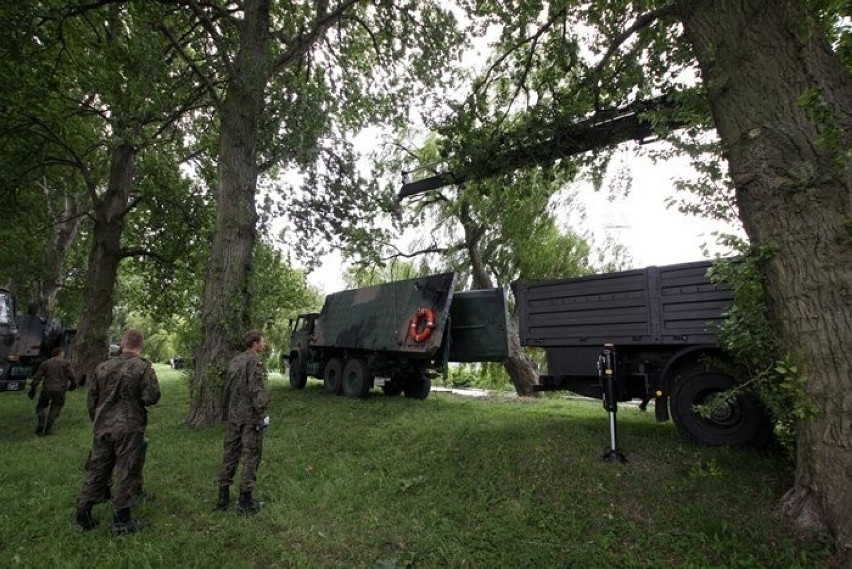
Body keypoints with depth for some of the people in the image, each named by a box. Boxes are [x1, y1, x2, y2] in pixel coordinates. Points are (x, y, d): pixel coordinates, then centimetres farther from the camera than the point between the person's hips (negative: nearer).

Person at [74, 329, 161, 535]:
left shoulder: (102, 367, 6)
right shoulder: (143, 367, -11)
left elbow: (92, 400, 12)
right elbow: (151, 397, -16)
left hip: (103, 428, 5)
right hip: (130, 429, -5)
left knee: (96, 471, 17)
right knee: (126, 474, 4)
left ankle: (83, 517, 25)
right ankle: (121, 521, 10)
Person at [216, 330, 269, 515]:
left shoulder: (234, 361, 11)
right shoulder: (255, 360, -14)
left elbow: (227, 388, 17)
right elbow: (256, 389, -20)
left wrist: (225, 412, 25)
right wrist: (262, 414, -17)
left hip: (234, 416, 8)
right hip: (250, 416, -8)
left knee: (230, 453, 14)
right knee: (251, 457, 1)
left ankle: (223, 497, 23)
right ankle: (245, 501, 7)